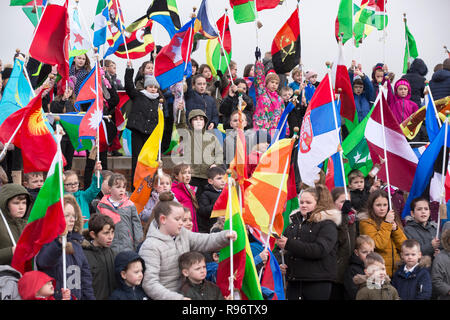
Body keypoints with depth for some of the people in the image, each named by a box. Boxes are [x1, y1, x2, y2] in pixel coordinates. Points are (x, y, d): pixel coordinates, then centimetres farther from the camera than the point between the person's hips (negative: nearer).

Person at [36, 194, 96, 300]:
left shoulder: (76, 242, 13)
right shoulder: (46, 241, -9)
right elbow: (43, 261, -32)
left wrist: (89, 297, 9)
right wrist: (59, 241, -48)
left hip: (77, 296, 6)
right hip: (55, 296, -6)